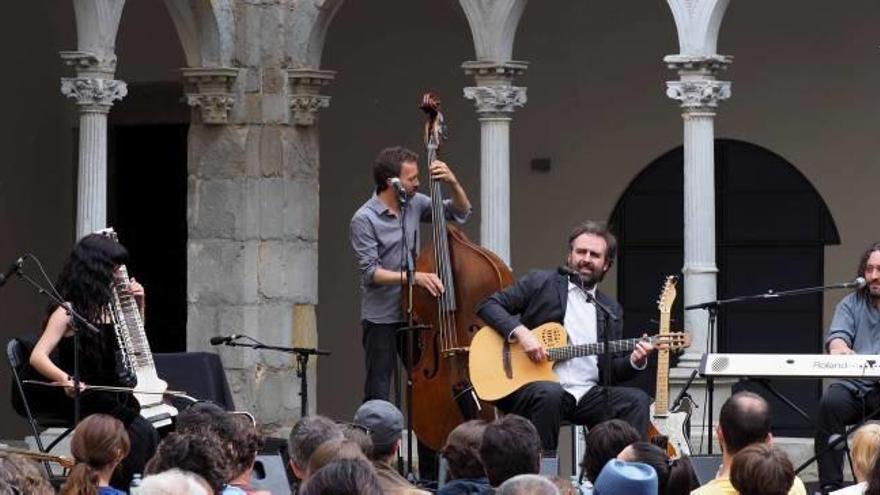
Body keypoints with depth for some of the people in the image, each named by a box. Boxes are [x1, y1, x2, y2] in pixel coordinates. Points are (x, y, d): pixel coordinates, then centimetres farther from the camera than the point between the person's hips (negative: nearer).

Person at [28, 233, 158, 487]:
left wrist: (138, 305, 15)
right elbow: (38, 357, -19)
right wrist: (66, 380, -37)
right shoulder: (68, 312, -7)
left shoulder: (108, 308, 13)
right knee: (141, 433, -29)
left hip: (113, 396, 7)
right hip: (83, 399, -7)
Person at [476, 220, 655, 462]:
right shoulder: (540, 283, 9)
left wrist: (634, 361, -2)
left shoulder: (611, 310, 21)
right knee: (549, 393, -37)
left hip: (588, 394, 4)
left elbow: (611, 371, 20)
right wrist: (520, 331, -13)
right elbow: (488, 305, 4)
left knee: (637, 400, -19)